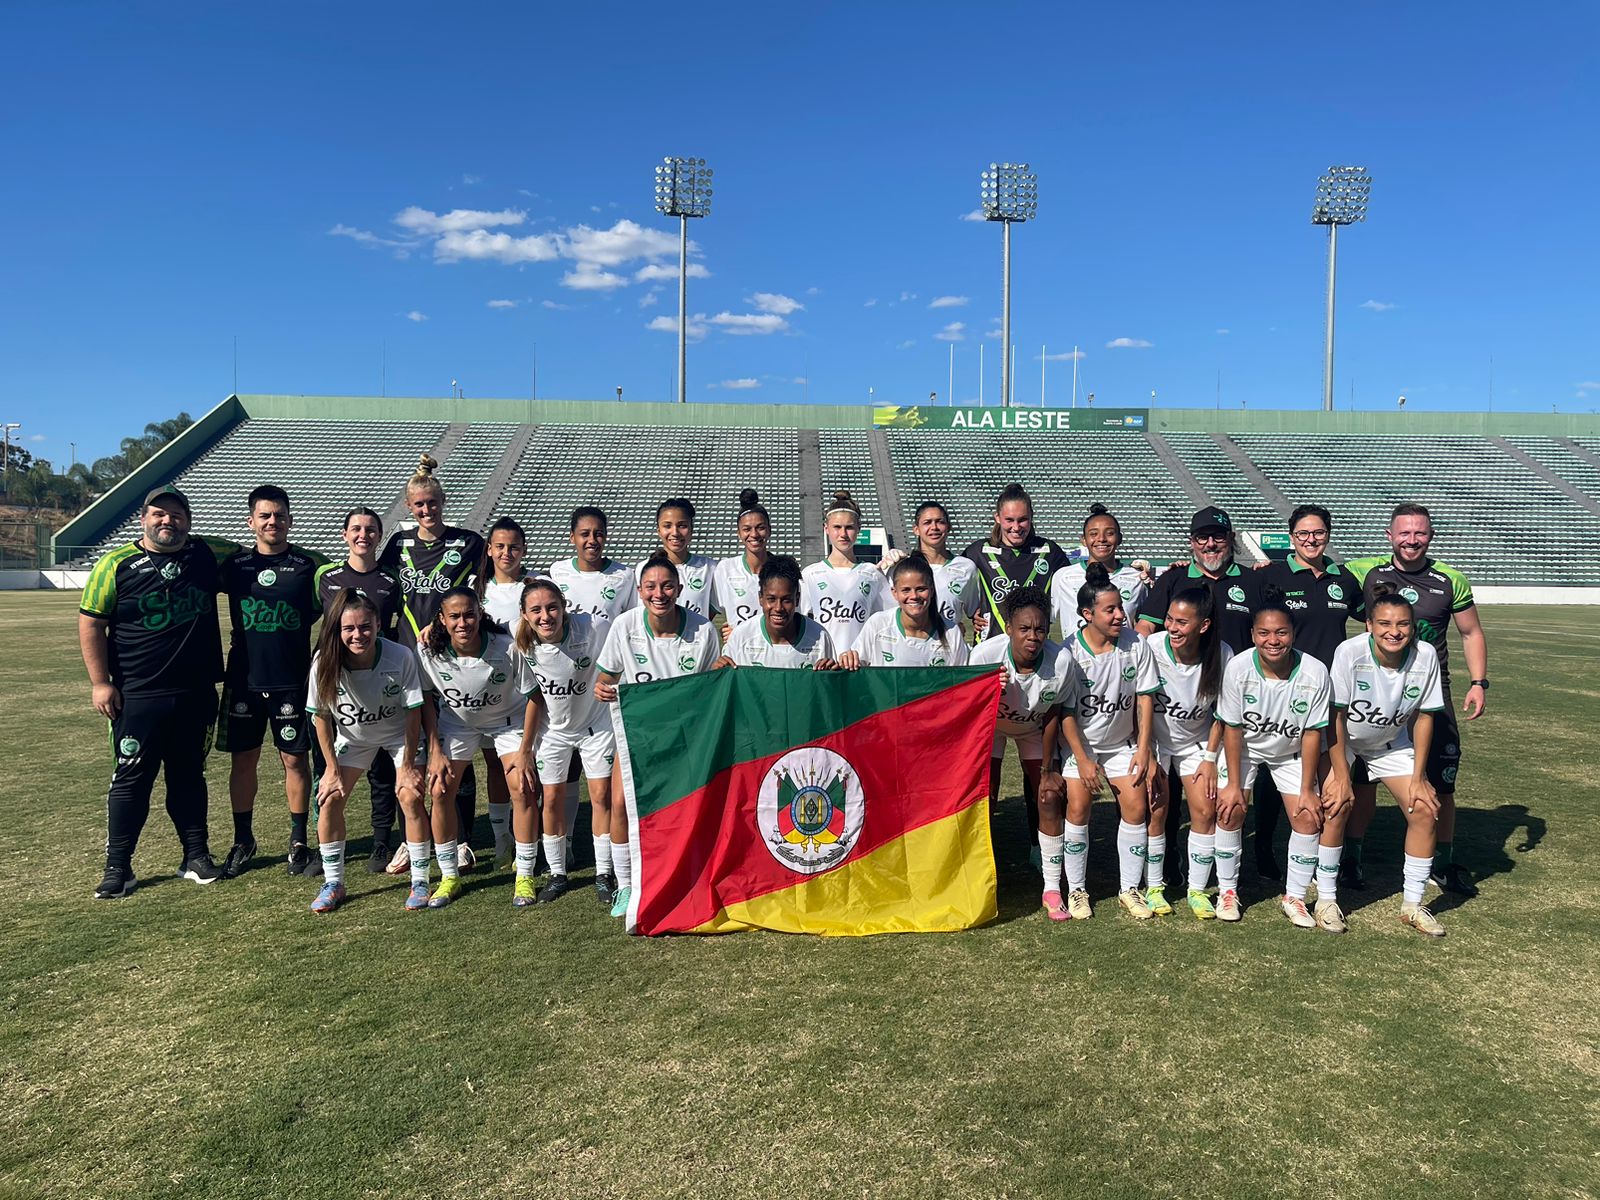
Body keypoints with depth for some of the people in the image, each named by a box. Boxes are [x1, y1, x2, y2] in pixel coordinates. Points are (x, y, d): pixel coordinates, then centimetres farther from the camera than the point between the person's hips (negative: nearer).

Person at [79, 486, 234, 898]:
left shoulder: (207, 555, 4)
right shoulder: (116, 565, -3)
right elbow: (91, 624, -1)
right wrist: (99, 682, -6)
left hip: (196, 695, 3)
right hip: (137, 697, -3)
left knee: (189, 776, 13)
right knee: (131, 779, 3)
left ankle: (196, 856, 23)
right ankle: (117, 867, 14)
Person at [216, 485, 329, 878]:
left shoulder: (309, 564, -2)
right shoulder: (234, 563, 3)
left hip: (292, 681, -2)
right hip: (244, 679, 2)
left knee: (295, 758, 4)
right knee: (244, 759, 9)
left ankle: (299, 841, 16)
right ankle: (243, 842, 24)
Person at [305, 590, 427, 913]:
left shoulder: (400, 657, -32)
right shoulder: (325, 662, -26)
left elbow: (413, 712, -19)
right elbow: (321, 716, -11)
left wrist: (407, 763, -13)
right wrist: (332, 767, -8)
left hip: (398, 734, -2)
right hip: (352, 737, 2)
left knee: (410, 797, -15)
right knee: (329, 798, -9)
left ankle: (420, 881, 1)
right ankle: (333, 883, 9)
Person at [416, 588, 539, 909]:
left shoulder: (507, 647, -31)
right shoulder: (429, 650, -24)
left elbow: (533, 696, -19)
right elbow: (427, 699, -7)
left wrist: (524, 751, -18)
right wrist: (435, 751, -10)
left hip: (508, 720, -2)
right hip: (457, 723, 2)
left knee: (522, 787, -16)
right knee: (439, 790, -9)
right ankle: (450, 877, 8)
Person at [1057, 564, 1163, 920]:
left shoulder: (1136, 644, -11)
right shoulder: (1070, 651, -18)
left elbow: (1145, 698, -4)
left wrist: (1143, 749, -7)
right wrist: (1083, 759, -14)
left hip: (1123, 743, 3)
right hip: (1080, 742, -2)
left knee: (1136, 808, -6)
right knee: (1078, 807, -12)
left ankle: (1129, 889, 11)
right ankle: (1076, 889, 5)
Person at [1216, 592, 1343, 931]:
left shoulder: (1315, 673, -26)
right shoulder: (1238, 668, -27)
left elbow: (1312, 734, -16)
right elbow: (1233, 729, -17)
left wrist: (1307, 790, -11)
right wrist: (1234, 784, -14)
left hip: (1290, 752, 1)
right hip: (1244, 748, -1)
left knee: (1308, 816, -7)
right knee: (1229, 809, -13)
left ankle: (1294, 896, 12)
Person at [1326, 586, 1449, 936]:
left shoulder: (1426, 656, -20)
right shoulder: (1350, 652, -30)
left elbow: (1424, 717, -9)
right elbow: (1335, 715, -24)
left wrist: (1418, 777, -8)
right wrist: (1341, 775, -22)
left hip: (1392, 744, 4)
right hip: (1340, 742, -3)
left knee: (1425, 810, -7)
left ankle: (1412, 905, 9)